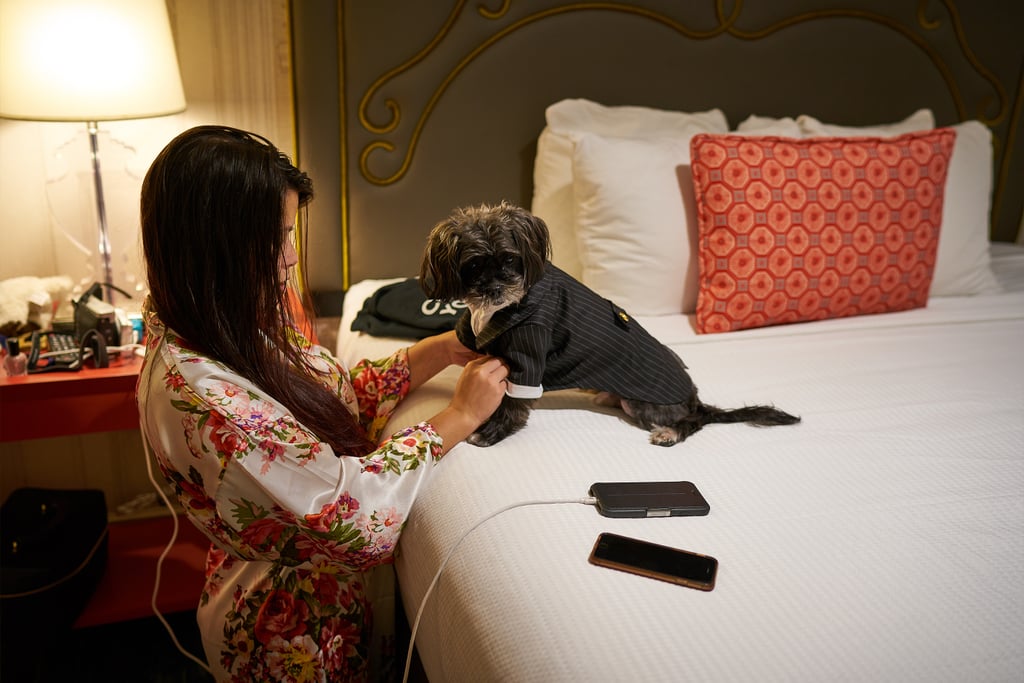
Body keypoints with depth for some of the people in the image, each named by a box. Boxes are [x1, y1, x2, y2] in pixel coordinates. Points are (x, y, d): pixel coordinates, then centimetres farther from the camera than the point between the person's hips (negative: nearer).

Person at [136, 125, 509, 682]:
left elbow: (346, 392, 4)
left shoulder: (234, 326, -7)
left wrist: (441, 350, -8)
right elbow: (350, 506, -32)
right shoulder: (197, 395, -34)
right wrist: (461, 416, -21)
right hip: (296, 626, -7)